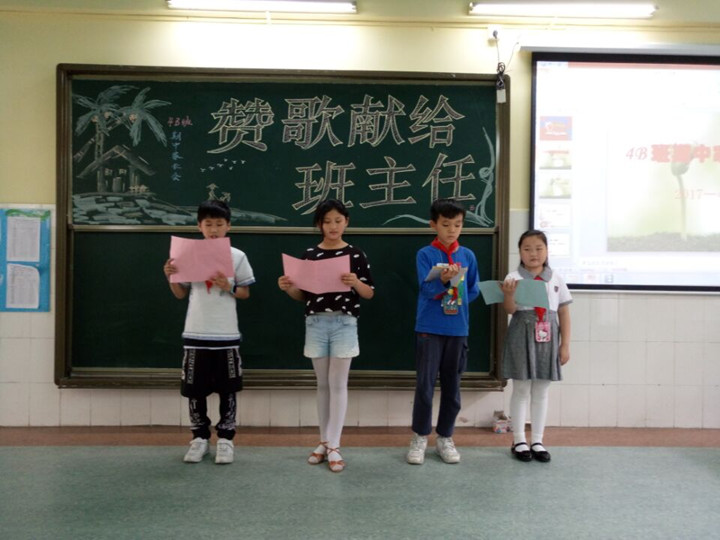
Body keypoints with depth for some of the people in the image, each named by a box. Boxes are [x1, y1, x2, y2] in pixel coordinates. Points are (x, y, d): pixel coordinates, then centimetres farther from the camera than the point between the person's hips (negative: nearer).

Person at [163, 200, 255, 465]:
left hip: (226, 334, -1)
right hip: (196, 334, 1)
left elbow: (246, 293, 4)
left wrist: (229, 287, -15)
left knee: (228, 389, 5)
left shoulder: (237, 256, -1)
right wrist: (170, 277, -9)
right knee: (194, 389, 7)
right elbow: (181, 294, 9)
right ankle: (200, 438, 21)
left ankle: (225, 439, 18)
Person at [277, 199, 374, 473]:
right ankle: (324, 441, 19)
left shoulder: (356, 254, 0)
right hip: (316, 322, 2)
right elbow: (304, 295, 10)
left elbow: (370, 293, 1)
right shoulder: (309, 254, 6)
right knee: (323, 384, 10)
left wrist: (356, 283, -18)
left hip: (344, 323, -2)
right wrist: (288, 288, -10)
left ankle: (334, 446, 5)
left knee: (338, 383, 0)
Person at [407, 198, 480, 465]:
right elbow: (426, 288, -14)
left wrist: (458, 300, -5)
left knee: (452, 386, 10)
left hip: (458, 329, 3)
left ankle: (445, 438, 23)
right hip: (429, 329, -3)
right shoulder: (425, 254, -4)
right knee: (424, 385, -2)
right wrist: (443, 280, -33)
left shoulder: (468, 256, 7)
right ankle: (420, 437, 13)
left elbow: (474, 290, 12)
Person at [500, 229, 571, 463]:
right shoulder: (514, 278, -5)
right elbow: (510, 309, -14)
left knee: (541, 392, 10)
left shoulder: (555, 280, 5)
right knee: (521, 390, 5)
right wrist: (509, 294, -35)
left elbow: (564, 313, 7)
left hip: (547, 338, 3)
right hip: (522, 337, -3)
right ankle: (519, 440, 17)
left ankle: (537, 441, 21)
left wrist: (565, 345, 4)